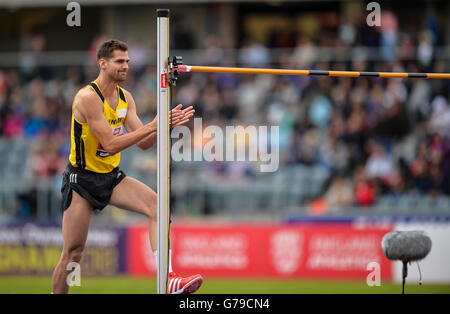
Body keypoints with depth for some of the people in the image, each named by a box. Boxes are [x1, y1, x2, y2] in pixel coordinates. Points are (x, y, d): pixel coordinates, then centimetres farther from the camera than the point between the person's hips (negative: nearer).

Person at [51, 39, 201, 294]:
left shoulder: (125, 97, 4)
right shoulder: (87, 97, -19)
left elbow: (143, 143, 2)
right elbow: (110, 144, -24)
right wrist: (151, 126, -27)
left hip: (112, 177, 6)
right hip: (82, 178, -6)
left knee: (155, 203, -19)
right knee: (73, 254, -4)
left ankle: (168, 281, -28)